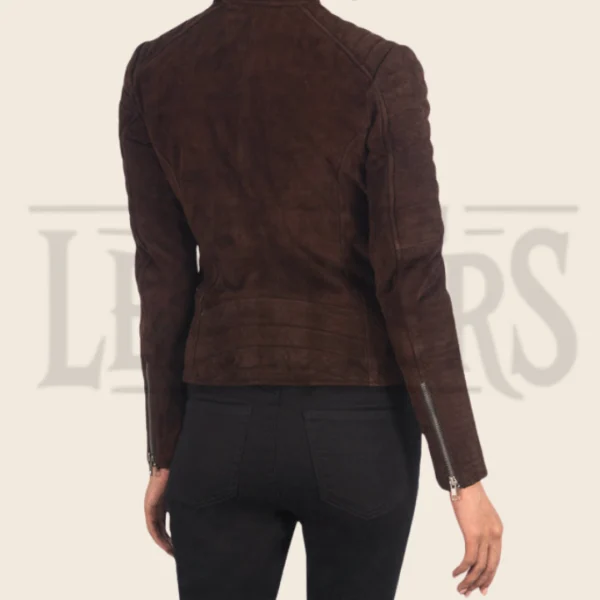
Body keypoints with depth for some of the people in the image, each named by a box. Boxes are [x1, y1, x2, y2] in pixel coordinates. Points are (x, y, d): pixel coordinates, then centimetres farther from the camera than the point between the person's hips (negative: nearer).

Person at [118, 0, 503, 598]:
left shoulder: (153, 71, -4)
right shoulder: (380, 71, -14)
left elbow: (163, 283, 2)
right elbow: (414, 289, -14)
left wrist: (165, 455, 10)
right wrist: (465, 475, -9)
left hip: (227, 425, 2)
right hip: (358, 428, -2)